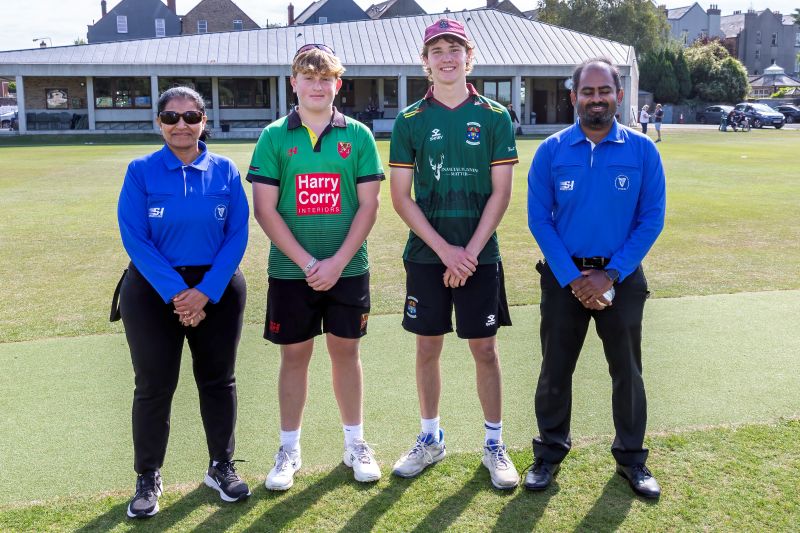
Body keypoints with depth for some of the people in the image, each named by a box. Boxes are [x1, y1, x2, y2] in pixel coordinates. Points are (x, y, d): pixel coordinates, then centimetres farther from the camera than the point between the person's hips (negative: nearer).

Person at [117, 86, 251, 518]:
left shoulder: (225, 170, 0)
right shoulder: (141, 171, -4)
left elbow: (237, 236, -4)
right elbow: (134, 239, -10)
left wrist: (205, 292, -15)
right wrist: (176, 293, -18)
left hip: (218, 291, 2)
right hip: (153, 292, -1)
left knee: (218, 380, 10)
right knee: (154, 386, 4)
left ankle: (221, 467, 27)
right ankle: (148, 478, 19)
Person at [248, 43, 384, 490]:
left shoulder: (358, 135, 1)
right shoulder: (274, 137, -1)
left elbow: (369, 204, -2)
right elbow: (265, 209, -5)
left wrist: (338, 261, -12)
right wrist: (307, 262, -13)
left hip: (348, 268, 1)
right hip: (290, 270, 0)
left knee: (346, 351, 11)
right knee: (294, 355, 9)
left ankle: (355, 444, 26)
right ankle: (289, 449, 23)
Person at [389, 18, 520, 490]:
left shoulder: (495, 118, 1)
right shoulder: (410, 121, 2)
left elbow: (500, 193, -2)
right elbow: (401, 196, -1)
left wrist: (470, 252, -11)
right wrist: (445, 250, -10)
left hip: (479, 255, -1)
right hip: (426, 255, 1)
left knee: (485, 349, 5)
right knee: (428, 347, 9)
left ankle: (495, 445, 19)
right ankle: (430, 439, 26)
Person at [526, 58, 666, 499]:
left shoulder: (642, 150, -4)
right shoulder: (551, 151, -4)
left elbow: (651, 219, -5)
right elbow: (538, 219, -5)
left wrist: (610, 275, -13)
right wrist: (572, 278, -12)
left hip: (622, 276, 0)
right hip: (564, 276, 0)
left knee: (627, 370, 9)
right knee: (555, 368, 9)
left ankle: (631, 457, 26)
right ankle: (549, 453, 25)